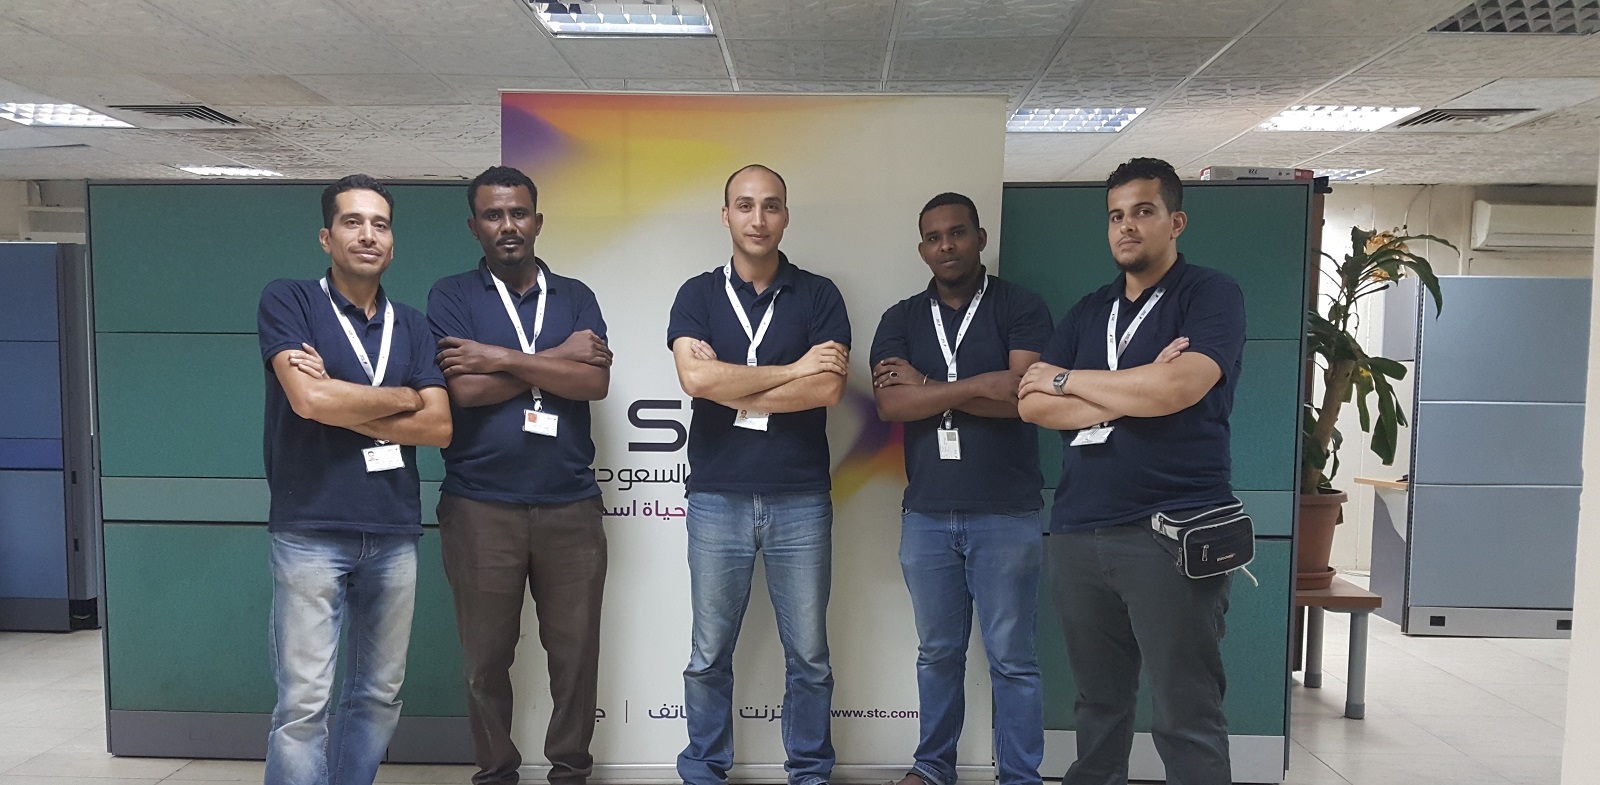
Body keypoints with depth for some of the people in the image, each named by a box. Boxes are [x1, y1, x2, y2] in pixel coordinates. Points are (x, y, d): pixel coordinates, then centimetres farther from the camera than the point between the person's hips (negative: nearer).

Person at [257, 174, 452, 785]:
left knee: (379, 695, 11)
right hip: (310, 531, -4)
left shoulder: (411, 326, 11)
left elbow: (440, 428, 1)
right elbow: (309, 399, -16)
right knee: (303, 702, -2)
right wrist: (401, 399, -3)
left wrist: (342, 405, -9)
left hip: (394, 533, 4)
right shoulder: (287, 301, 0)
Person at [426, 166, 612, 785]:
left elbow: (595, 382, -5)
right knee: (487, 656, 9)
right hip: (480, 506, -1)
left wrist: (501, 357, -10)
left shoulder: (575, 297, 10)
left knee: (576, 650, 6)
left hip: (570, 503, 2)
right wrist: (559, 357, -7)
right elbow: (464, 389, -9)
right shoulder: (452, 297, 5)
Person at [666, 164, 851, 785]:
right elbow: (695, 378, -13)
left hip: (801, 499, 0)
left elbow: (828, 389, -11)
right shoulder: (698, 295, 5)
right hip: (717, 497, 0)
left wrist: (730, 390, -11)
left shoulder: (818, 295, 4)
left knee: (808, 655, 8)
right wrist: (793, 369, -11)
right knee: (709, 655, 10)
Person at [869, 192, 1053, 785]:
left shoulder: (1021, 309, -1)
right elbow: (891, 404, -6)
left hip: (1006, 514, -3)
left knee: (1012, 658, 5)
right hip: (926, 514, 3)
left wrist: (926, 385, -9)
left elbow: (1023, 393, -15)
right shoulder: (901, 320, 9)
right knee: (937, 653, 15)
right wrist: (978, 387, -12)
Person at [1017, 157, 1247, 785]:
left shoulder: (1211, 295, 0)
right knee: (1098, 705, 15)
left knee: (1187, 721, 0)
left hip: (1171, 534, -5)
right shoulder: (1089, 311, 16)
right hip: (1077, 532, 6)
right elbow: (1031, 404, 5)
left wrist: (1068, 380, -4)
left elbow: (1175, 389, -18)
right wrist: (1131, 395, -10)